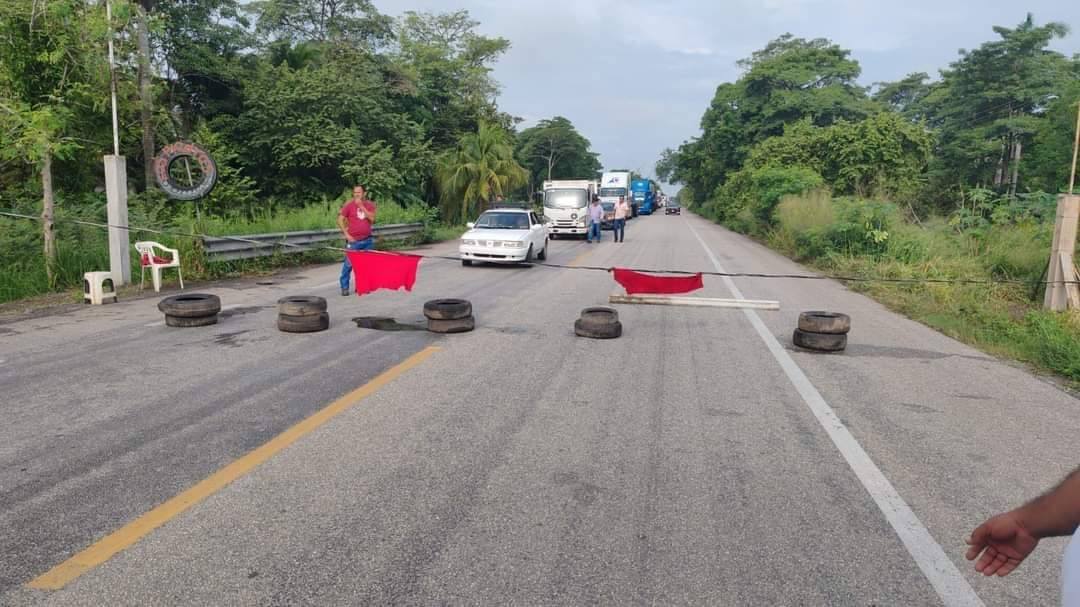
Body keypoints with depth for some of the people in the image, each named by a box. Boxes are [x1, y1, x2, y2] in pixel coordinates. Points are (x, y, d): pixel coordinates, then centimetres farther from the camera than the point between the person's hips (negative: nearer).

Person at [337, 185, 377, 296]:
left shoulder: (370, 204, 6)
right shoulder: (349, 205, -2)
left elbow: (372, 218, -10)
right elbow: (340, 219, -3)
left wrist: (361, 206, -15)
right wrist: (346, 234, -10)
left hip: (367, 240, 3)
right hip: (353, 241, -3)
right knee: (348, 264, -5)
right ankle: (344, 287, 2)